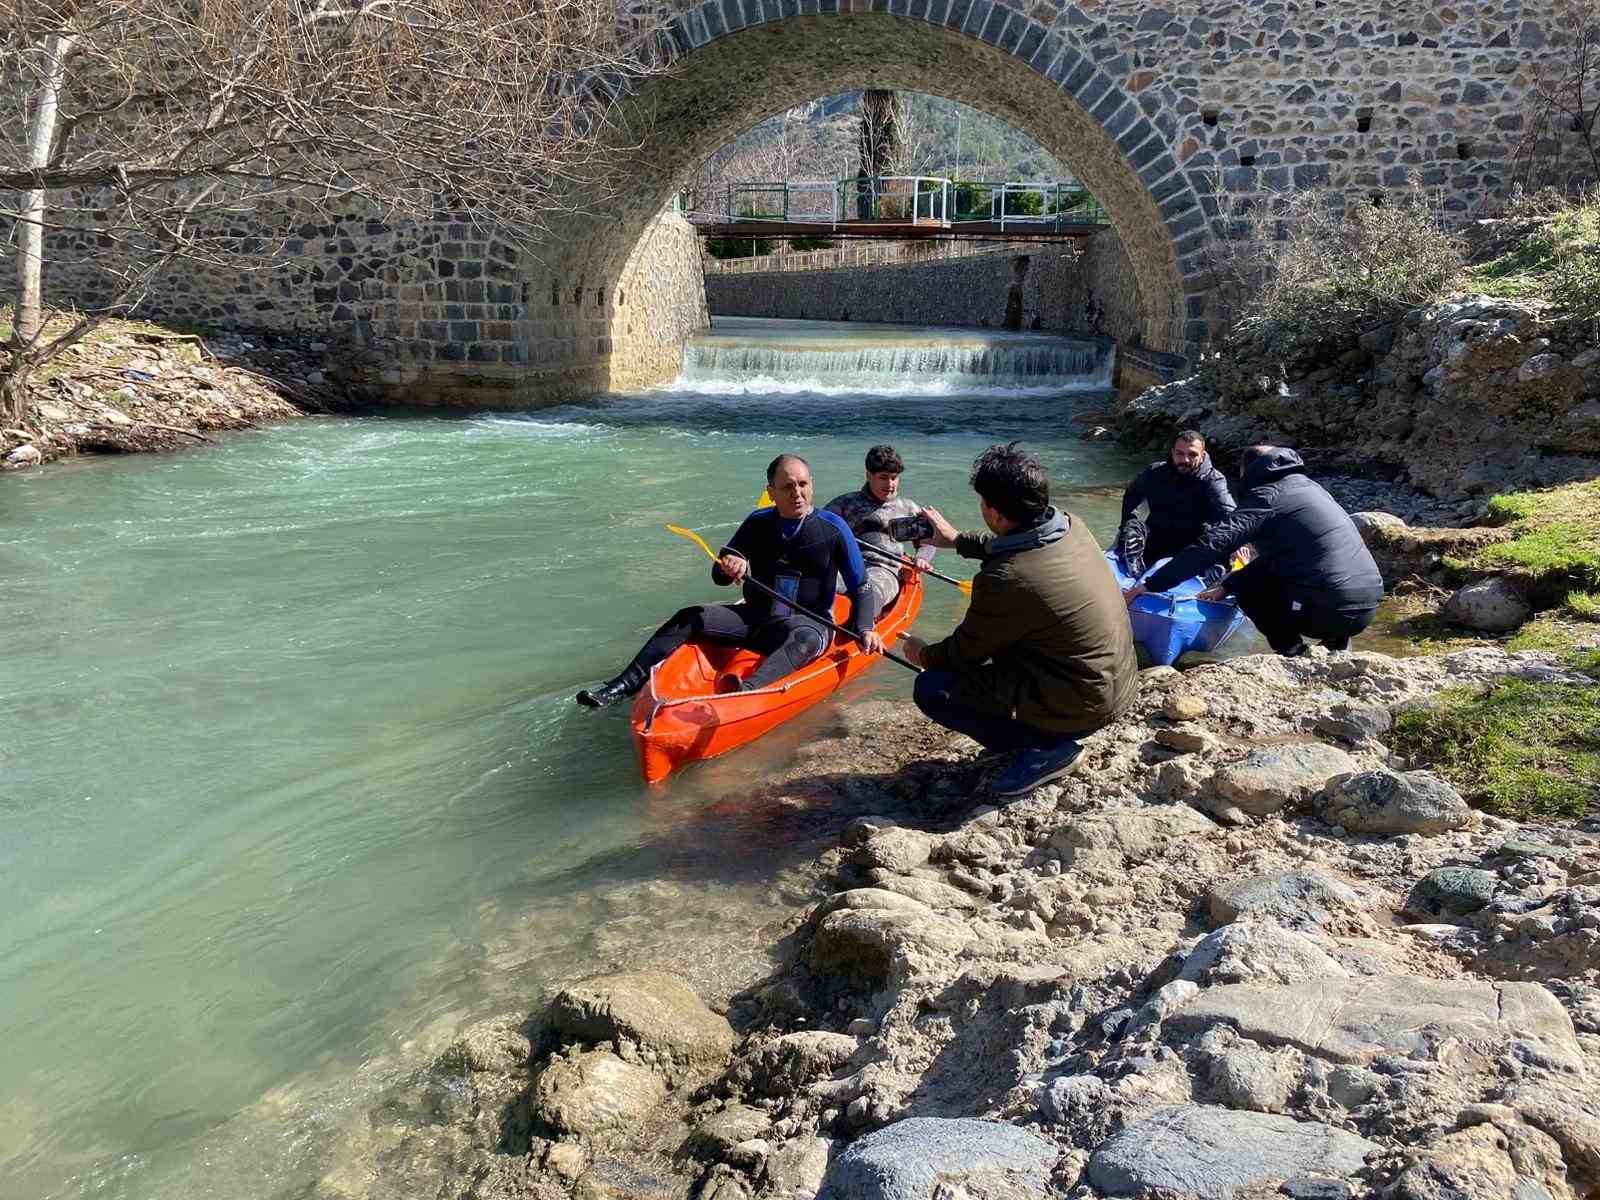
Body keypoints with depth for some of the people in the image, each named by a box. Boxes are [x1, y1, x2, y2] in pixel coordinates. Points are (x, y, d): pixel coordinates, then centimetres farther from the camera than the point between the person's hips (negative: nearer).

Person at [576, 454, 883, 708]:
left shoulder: (833, 529, -7)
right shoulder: (758, 523, 2)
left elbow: (861, 589, -4)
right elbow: (718, 576, 4)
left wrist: (865, 629, -23)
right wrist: (728, 566, -21)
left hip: (809, 623, -4)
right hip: (755, 617, 4)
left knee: (806, 639, -39)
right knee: (688, 618, -14)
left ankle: (749, 690, -64)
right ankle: (623, 686, -18)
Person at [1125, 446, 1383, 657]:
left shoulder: (1268, 495, -6)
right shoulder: (1308, 485, 20)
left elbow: (1211, 545, -14)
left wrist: (1150, 586, -12)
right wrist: (1226, 587, 21)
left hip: (1332, 611, -8)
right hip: (1369, 603, 8)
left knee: (1248, 585, 11)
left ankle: (1293, 654, 4)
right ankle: (1336, 643, 18)